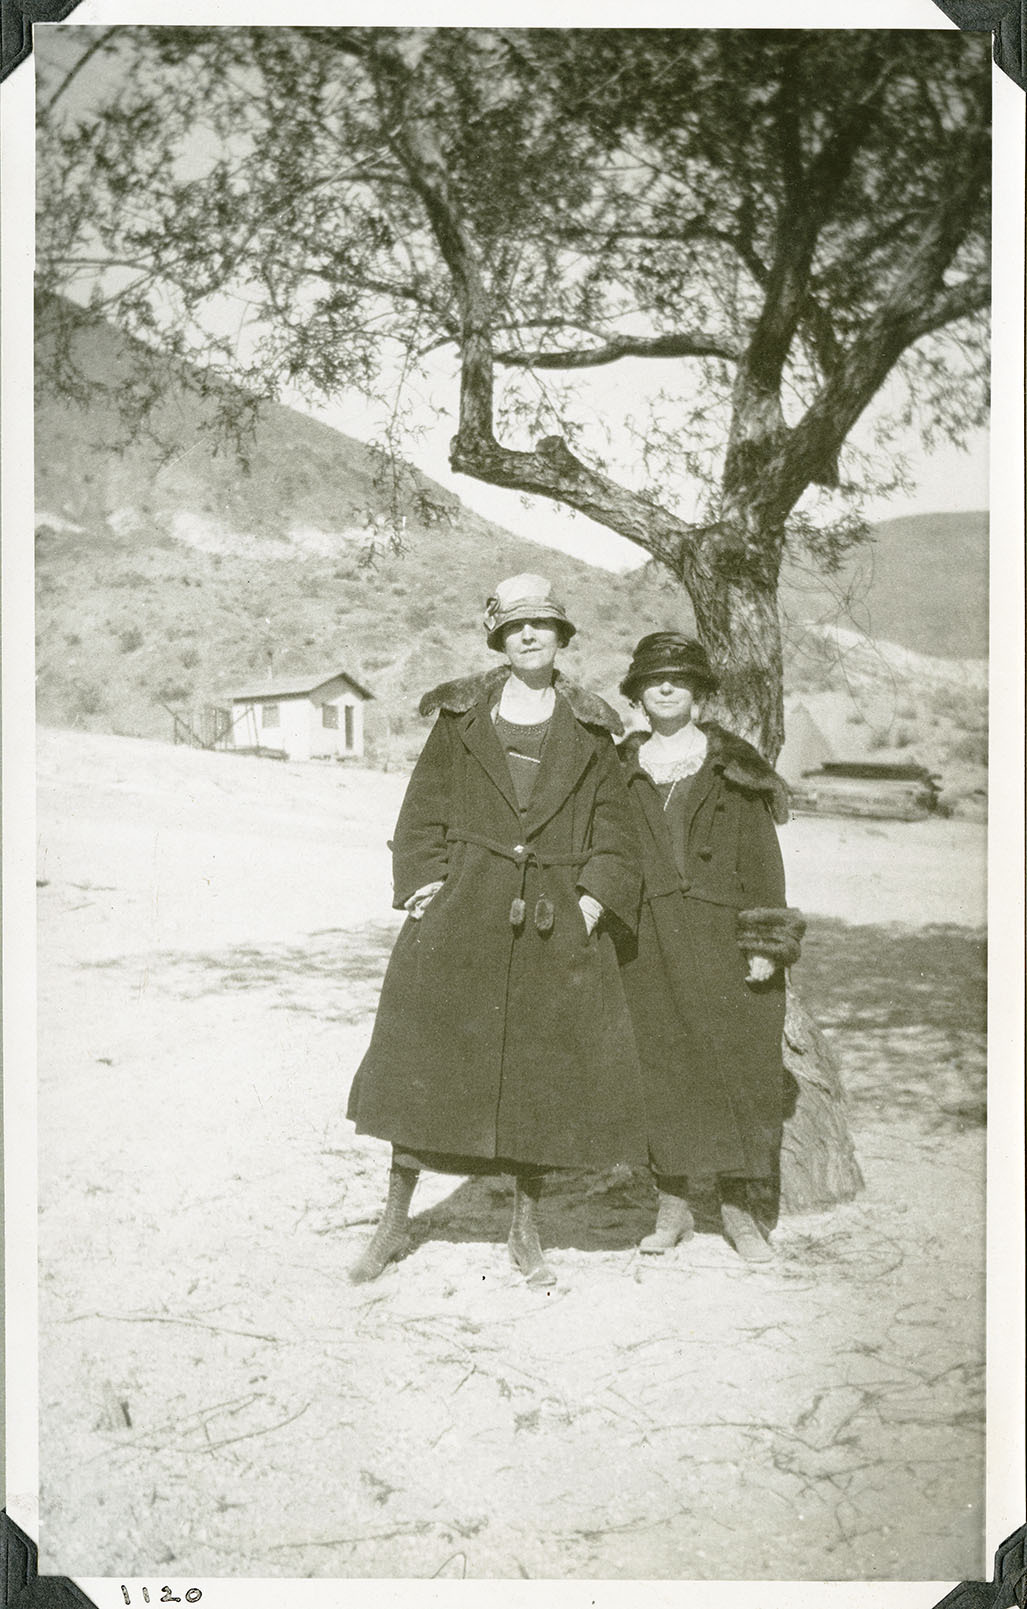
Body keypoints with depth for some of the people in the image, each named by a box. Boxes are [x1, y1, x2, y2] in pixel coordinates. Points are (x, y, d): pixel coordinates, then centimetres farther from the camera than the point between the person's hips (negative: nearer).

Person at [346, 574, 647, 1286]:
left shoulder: (589, 728, 10)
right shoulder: (461, 714, 9)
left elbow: (615, 828, 8)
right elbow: (425, 812, 8)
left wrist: (592, 901, -4)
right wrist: (426, 885, -4)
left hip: (557, 920, 1)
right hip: (463, 908, 0)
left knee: (547, 1069, 2)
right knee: (422, 1050, -4)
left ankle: (526, 1231, 18)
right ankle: (394, 1221, 12)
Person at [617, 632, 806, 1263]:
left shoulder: (734, 771, 6)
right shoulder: (622, 773, 12)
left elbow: (762, 861, 3)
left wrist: (766, 945, -5)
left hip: (722, 942, -2)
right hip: (648, 945, 2)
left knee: (737, 1066, -3)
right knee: (662, 1072, 2)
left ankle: (740, 1207, 7)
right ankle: (674, 1204, 12)